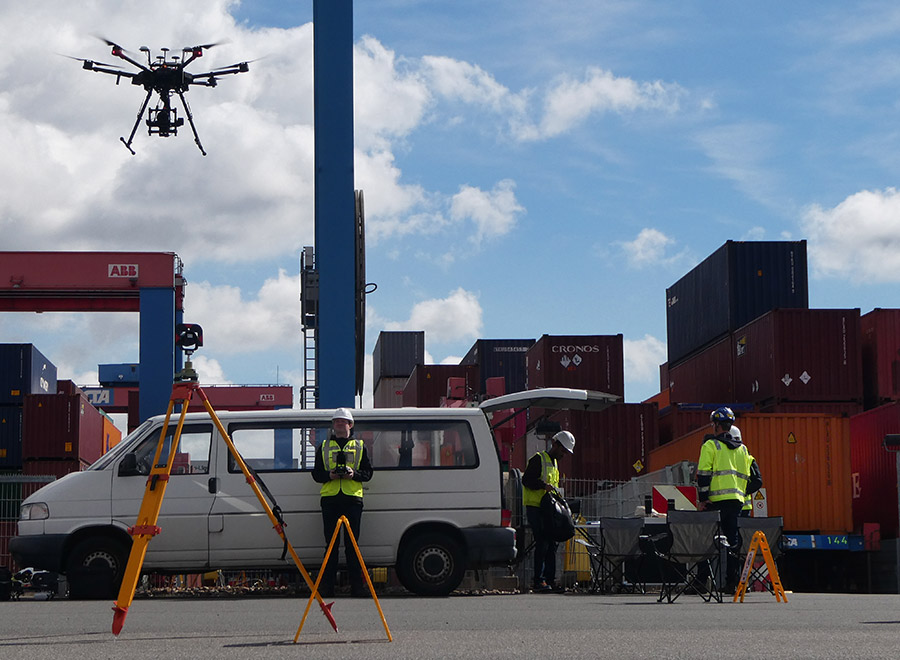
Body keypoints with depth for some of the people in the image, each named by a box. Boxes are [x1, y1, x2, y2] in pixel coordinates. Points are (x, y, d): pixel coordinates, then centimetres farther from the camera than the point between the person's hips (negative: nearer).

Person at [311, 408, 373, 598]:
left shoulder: (359, 446, 13)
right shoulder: (324, 447, 15)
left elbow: (368, 473, 9)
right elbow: (316, 473, 12)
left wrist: (354, 474, -11)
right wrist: (329, 475, -9)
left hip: (352, 498, -1)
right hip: (330, 498, 1)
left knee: (352, 543, -1)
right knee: (331, 544, 1)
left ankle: (357, 587, 2)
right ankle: (327, 587, 2)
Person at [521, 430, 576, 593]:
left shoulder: (555, 464, 22)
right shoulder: (538, 459, -6)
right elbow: (526, 480, -14)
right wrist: (544, 485, -24)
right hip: (535, 507, -9)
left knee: (551, 544, 6)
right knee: (542, 544, -13)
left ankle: (550, 580, 9)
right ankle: (538, 581, -12)